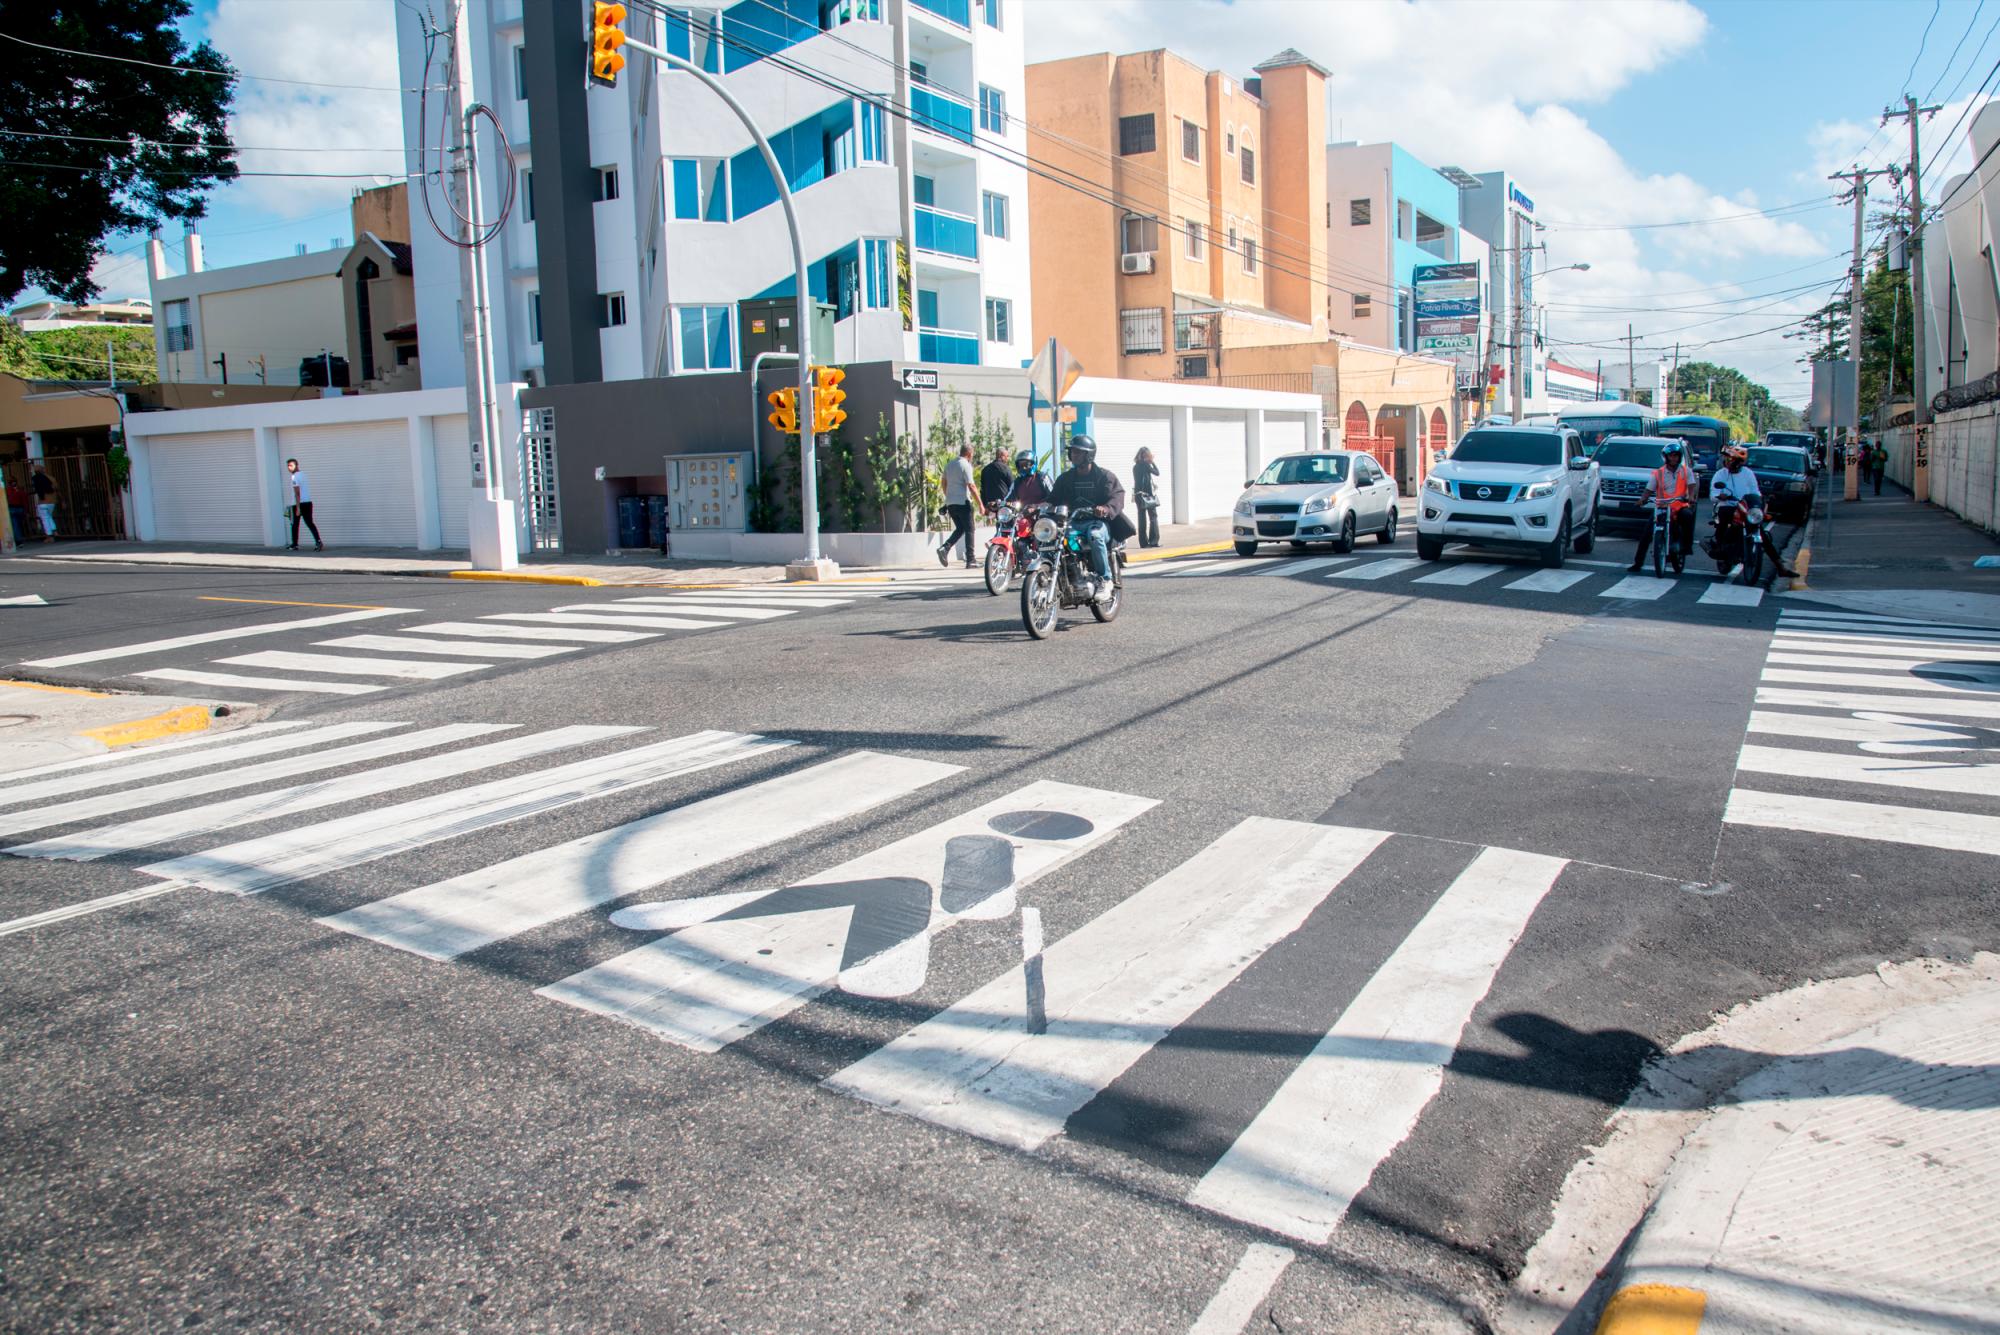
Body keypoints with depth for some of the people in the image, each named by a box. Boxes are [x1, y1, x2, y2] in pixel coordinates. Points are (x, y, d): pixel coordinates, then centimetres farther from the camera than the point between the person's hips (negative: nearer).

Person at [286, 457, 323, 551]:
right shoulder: (303, 474, 15)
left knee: (295, 525, 7)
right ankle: (318, 542, -14)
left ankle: (295, 545, 12)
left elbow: (297, 493, -17)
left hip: (299, 503, -7)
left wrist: (298, 507, -20)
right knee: (310, 523, 2)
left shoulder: (294, 477, -11)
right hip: (308, 502, 7)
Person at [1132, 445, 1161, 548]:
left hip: (1139, 494, 6)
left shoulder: (1136, 466, 10)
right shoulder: (1145, 464, -10)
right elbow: (1157, 473, -3)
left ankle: (1144, 542, 5)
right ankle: (1153, 541, -3)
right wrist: (1152, 462, 3)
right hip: (1148, 494, -6)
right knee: (1153, 517, 2)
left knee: (1142, 519, 6)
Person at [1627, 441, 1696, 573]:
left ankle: (1687, 545, -21)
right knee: (1646, 533, -12)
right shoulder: (1658, 473, 10)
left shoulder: (1686, 471, 9)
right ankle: (1637, 563, -6)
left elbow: (1691, 486, -3)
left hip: (1680, 506, -1)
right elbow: (1649, 489, 3)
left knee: (1688, 515, -37)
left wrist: (1690, 497, -25)